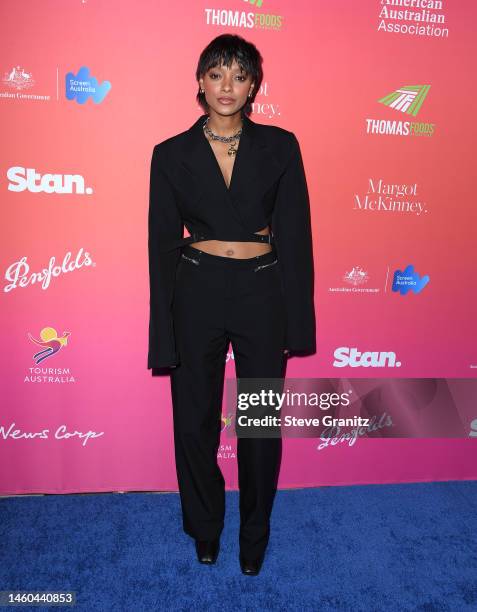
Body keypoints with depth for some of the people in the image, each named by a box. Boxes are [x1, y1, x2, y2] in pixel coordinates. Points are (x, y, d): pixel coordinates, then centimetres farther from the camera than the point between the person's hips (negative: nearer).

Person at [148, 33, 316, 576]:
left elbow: (296, 234, 0)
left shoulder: (279, 146, 2)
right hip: (197, 292, 1)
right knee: (194, 418, 11)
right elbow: (162, 245, 1)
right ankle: (204, 527, 39)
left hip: (264, 292, 0)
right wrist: (163, 336, -2)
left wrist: (297, 319, -4)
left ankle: (255, 533, 36)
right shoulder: (172, 154, 1)